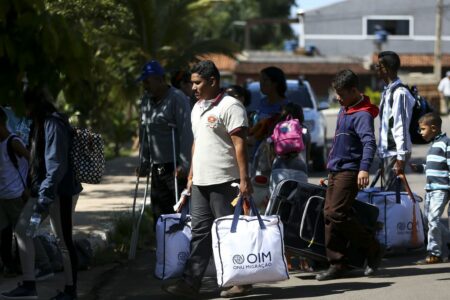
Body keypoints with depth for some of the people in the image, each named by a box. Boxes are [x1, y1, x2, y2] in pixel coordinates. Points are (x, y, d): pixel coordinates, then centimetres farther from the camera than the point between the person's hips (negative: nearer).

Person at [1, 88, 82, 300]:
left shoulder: (54, 124, -18)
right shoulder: (41, 124, 12)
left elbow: (57, 164, -24)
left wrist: (44, 197, -27)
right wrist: (37, 190, 18)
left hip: (59, 191, -10)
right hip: (42, 189, 10)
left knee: (63, 240, -1)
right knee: (22, 229, 8)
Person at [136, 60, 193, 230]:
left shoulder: (176, 98, -9)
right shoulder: (146, 101, 14)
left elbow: (186, 133, -15)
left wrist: (184, 165, -20)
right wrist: (144, 163, 16)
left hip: (175, 167, -7)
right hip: (157, 169, 7)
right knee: (159, 216, 7)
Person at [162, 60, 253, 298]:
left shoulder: (230, 106, -10)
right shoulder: (197, 108, 18)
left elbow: (239, 144, -15)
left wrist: (244, 179, -20)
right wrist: (191, 175, 21)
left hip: (224, 182, -8)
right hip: (201, 182, 8)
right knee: (200, 232, 6)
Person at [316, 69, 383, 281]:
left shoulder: (362, 114, -15)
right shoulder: (344, 110, 15)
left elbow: (369, 142, -28)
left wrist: (364, 168, -40)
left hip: (349, 171, -10)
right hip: (336, 169, 10)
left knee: (337, 213, -17)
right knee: (329, 214, 5)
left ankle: (373, 250, -3)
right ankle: (337, 265, 8)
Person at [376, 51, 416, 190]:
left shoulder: (399, 93, -16)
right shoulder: (387, 92, 15)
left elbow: (401, 128, -19)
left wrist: (400, 158, -21)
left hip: (396, 153, -10)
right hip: (386, 152, 10)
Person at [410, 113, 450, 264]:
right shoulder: (434, 144, 18)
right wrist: (419, 168, 15)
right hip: (431, 189, 10)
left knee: (433, 219, -13)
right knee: (429, 218, 11)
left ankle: (434, 254, -9)